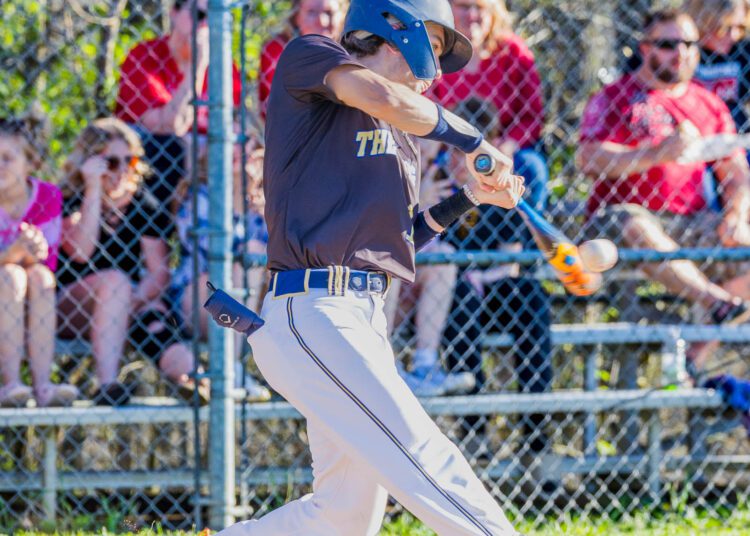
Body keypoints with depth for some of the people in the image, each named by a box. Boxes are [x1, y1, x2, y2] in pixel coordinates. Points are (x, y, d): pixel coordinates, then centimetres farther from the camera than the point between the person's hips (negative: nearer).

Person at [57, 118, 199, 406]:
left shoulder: (143, 206, 9)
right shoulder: (67, 202, 0)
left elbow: (159, 272, 1)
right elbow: (81, 252, -20)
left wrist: (134, 301, -20)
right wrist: (94, 188, -19)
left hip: (128, 308, 4)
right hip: (69, 309, -4)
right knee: (114, 280, -33)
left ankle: (188, 377, -52)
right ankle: (107, 383, -46)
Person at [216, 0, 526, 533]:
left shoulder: (403, 139, 25)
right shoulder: (306, 58, 1)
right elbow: (384, 98, -17)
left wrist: (468, 197, 18)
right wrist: (473, 140, -4)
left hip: (365, 319, 9)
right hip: (311, 314, -9)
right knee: (421, 455, -18)